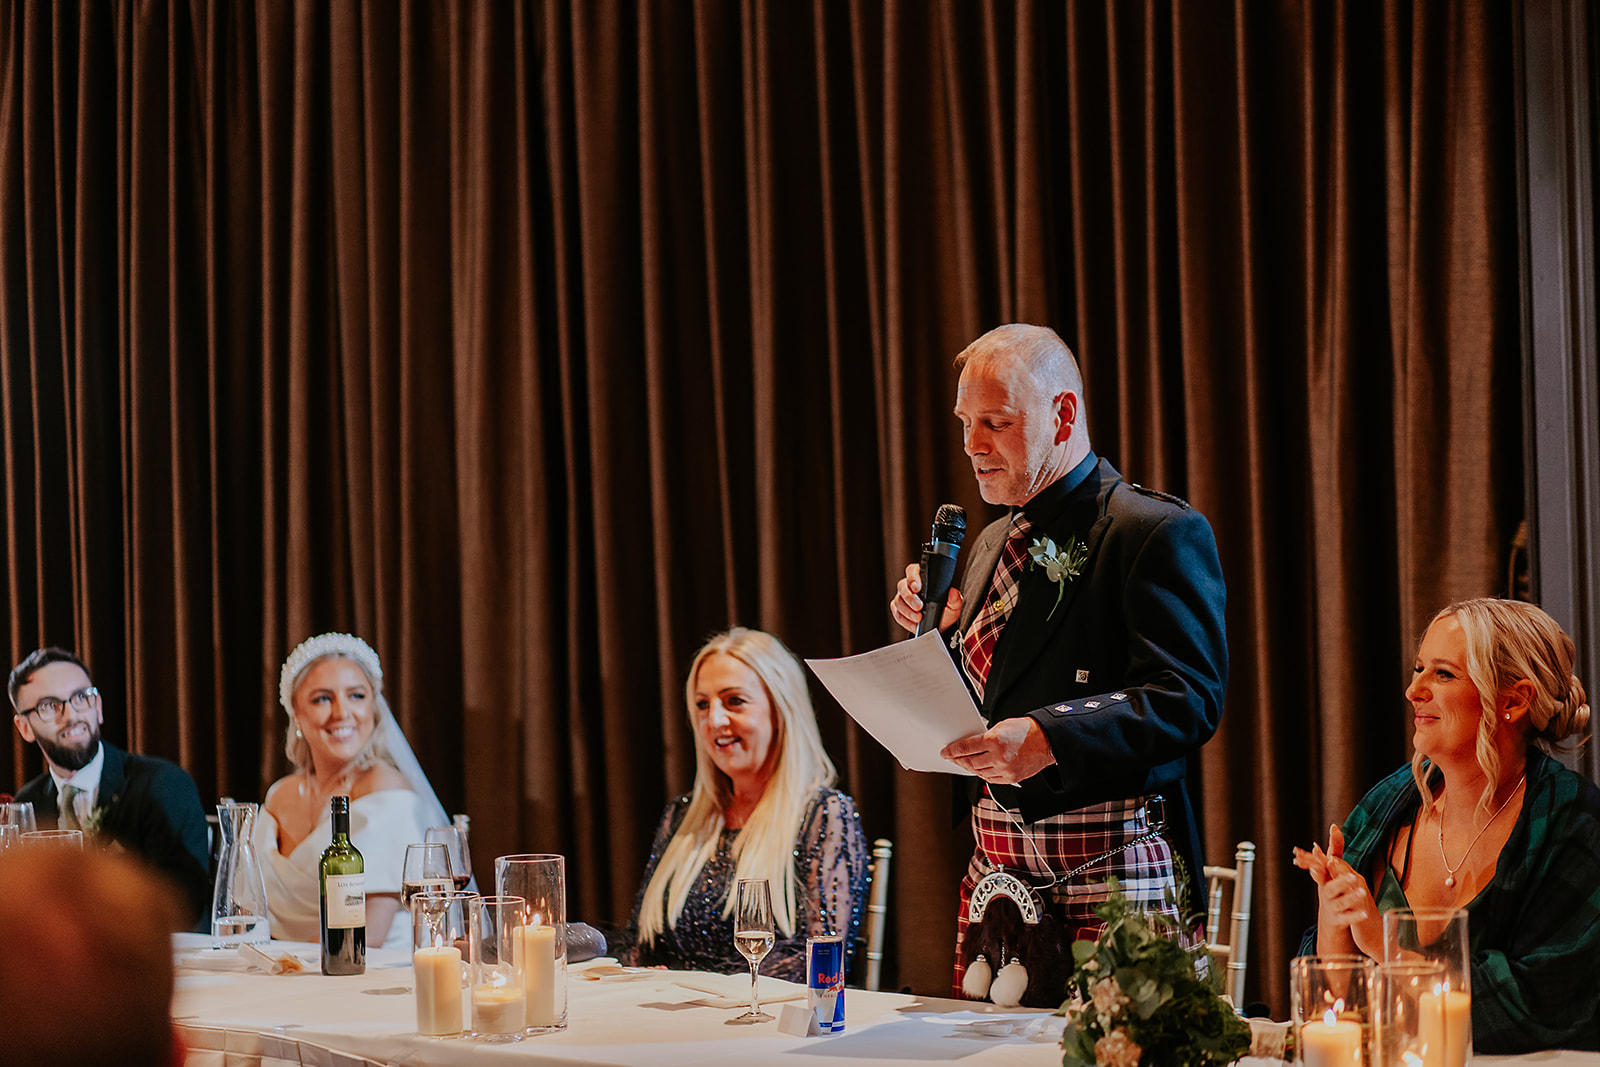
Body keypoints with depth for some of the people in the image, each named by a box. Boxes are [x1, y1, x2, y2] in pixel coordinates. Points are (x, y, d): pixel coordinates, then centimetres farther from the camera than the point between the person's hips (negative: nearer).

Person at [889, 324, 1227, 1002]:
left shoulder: (1161, 533, -8)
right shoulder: (993, 545, 18)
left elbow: (1189, 700, -19)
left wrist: (1048, 737, -30)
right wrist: (934, 632, 4)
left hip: (1112, 876, -7)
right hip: (994, 872, 7)